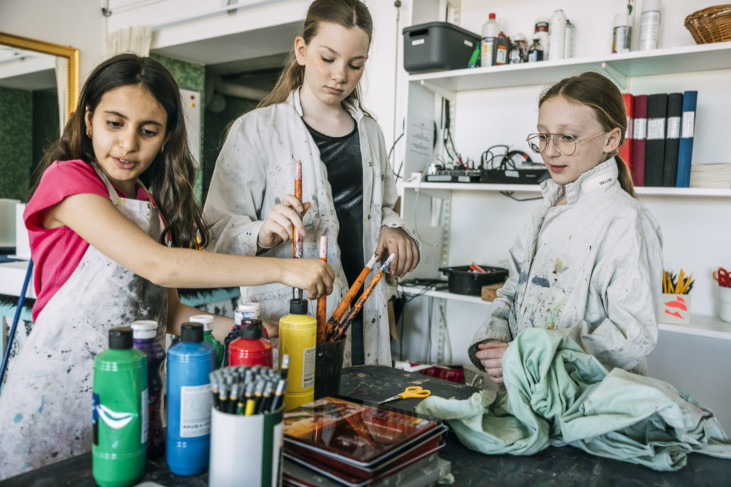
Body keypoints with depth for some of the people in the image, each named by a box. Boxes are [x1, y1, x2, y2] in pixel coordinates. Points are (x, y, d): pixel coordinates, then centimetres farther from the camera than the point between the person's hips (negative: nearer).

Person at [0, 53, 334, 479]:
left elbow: (169, 314, 7)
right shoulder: (68, 178, -9)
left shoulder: (155, 204, 10)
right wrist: (283, 269, -24)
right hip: (57, 394, -5)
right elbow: (158, 265, -23)